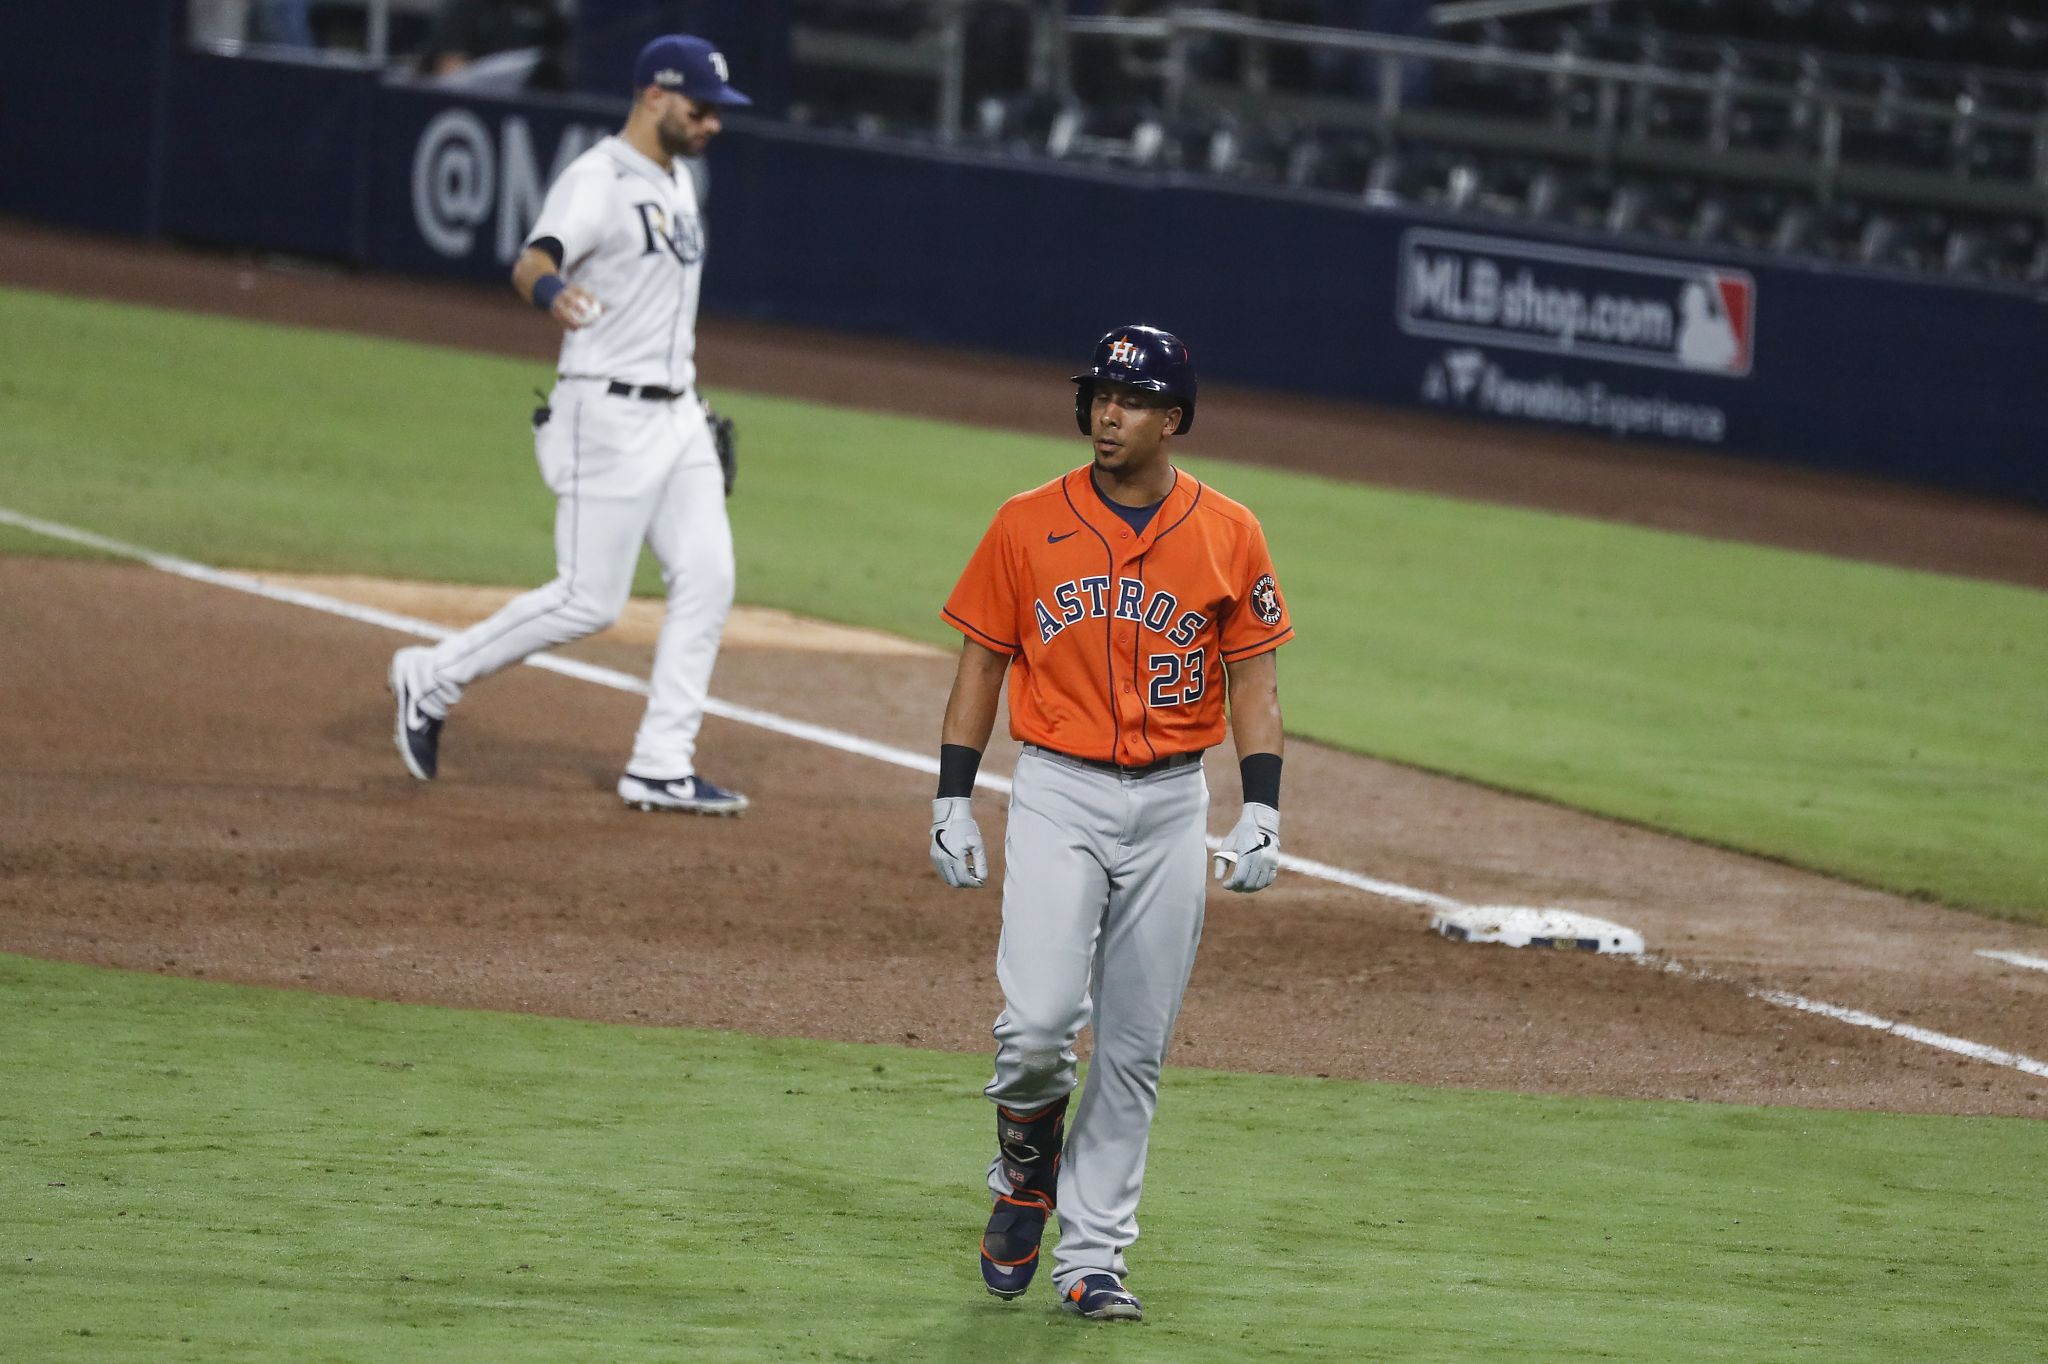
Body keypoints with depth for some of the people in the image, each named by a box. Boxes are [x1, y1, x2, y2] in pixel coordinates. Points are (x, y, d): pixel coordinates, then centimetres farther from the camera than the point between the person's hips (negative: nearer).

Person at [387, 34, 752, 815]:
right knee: (589, 601, -8)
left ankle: (661, 767, 2)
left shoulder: (677, 181, 14)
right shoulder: (598, 182, -15)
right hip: (609, 416, -9)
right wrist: (551, 292, -56)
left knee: (706, 578, -1)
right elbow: (532, 261, -32)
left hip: (677, 418, 9)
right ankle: (433, 678, 9)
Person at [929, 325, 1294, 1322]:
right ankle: (1025, 1175, 13)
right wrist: (952, 803, 0)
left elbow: (1254, 679, 4)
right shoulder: (1027, 526, 1)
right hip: (1057, 797, -1)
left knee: (1135, 1050, 3)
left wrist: (1261, 814, -6)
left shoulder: (1228, 535, 2)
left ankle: (1092, 1258, 12)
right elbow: (981, 666, 6)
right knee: (1038, 1021, -17)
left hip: (1172, 807, 1)